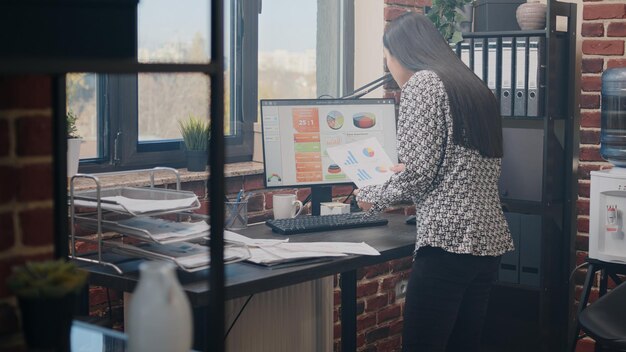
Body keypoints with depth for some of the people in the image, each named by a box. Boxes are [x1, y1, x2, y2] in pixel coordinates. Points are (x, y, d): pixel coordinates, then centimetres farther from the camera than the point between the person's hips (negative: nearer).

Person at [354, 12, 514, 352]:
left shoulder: (422, 83, -6)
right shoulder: (473, 85, 19)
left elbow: (419, 173, -12)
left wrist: (373, 197, 5)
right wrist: (405, 173, 32)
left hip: (449, 240, -9)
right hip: (489, 238, 9)